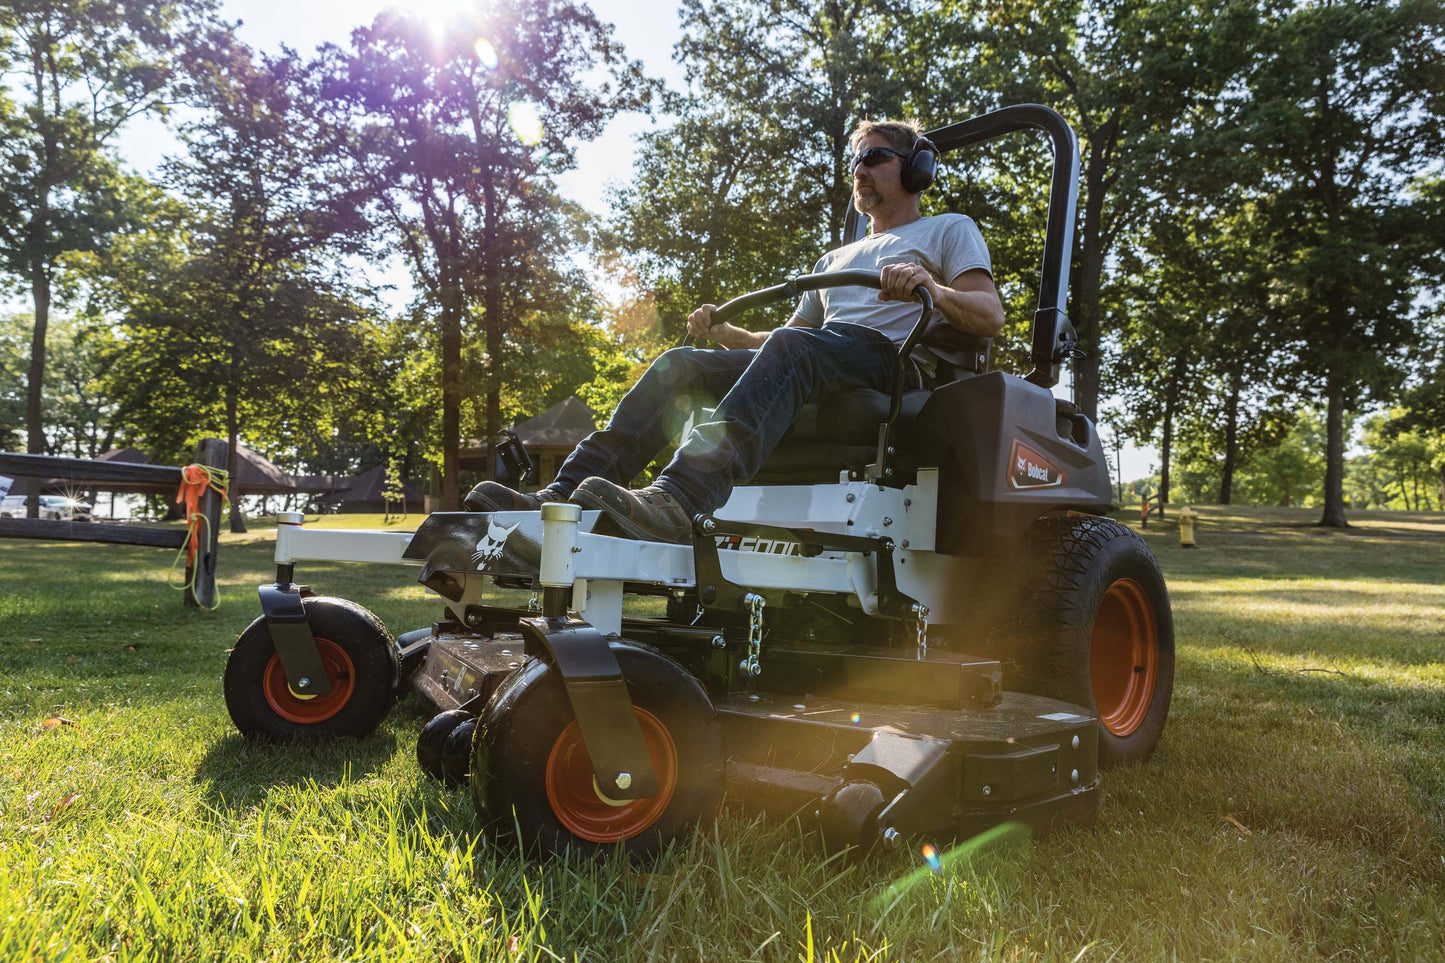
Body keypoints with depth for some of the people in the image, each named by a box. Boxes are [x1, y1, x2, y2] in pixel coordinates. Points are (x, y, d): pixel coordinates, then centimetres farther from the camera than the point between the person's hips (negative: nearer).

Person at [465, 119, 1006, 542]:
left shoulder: (950, 230, 20)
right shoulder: (835, 259, 38)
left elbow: (990, 318, 2)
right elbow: (782, 338, 33)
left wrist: (935, 290, -20)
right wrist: (724, 332, 13)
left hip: (889, 359, -6)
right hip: (809, 375, 6)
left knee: (790, 350, -38)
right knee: (681, 363, -16)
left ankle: (676, 502, -59)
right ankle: (561, 497, -31)